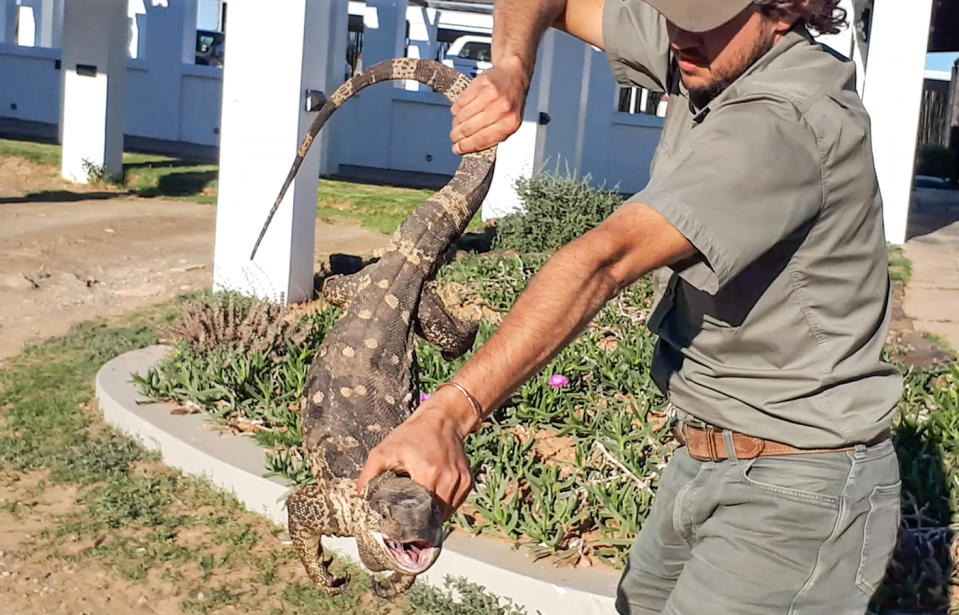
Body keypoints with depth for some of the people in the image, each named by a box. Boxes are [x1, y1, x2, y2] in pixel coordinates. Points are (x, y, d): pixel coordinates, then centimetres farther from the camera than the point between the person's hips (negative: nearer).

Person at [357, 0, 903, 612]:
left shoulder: (783, 123, -28)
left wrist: (447, 413, -44)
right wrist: (511, 67, -16)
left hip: (801, 490, -9)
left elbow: (604, 262, -39)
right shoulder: (708, 56, -2)